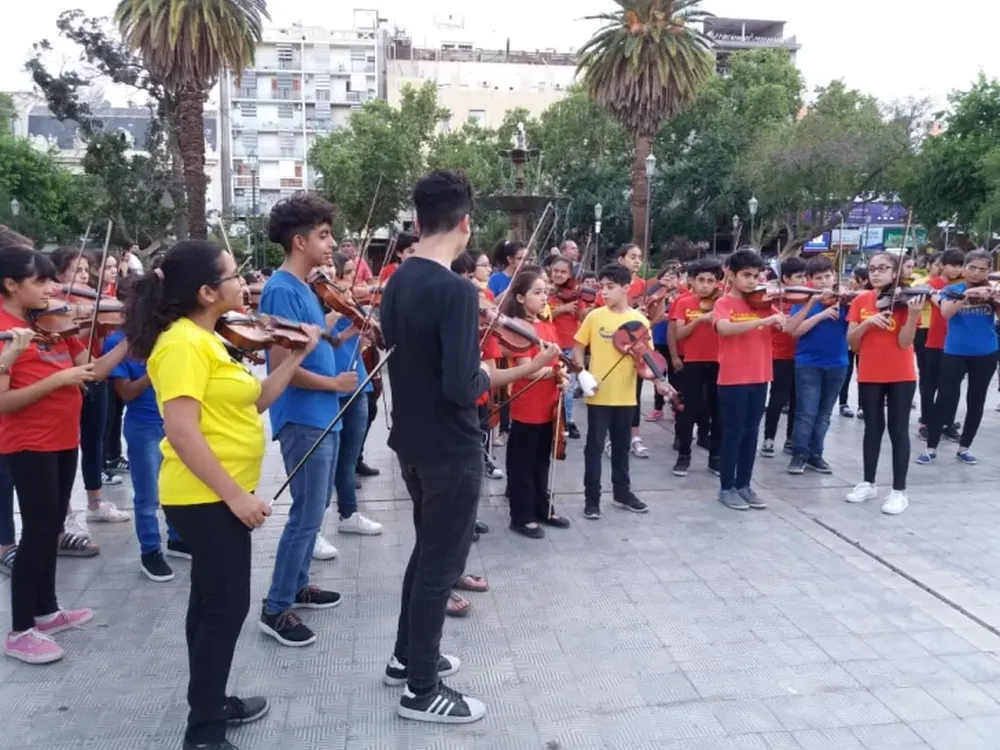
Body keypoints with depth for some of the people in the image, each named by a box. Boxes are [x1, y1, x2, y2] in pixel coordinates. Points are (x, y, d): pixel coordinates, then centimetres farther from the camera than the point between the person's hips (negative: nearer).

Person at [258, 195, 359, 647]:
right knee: (307, 513, -4)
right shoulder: (281, 291, -18)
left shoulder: (304, 287, 12)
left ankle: (298, 586, 33)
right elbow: (281, 365, -22)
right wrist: (333, 383, -14)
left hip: (322, 416, 10)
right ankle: (276, 609, 8)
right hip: (302, 419, -10)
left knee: (315, 508, 18)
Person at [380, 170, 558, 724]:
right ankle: (422, 691, 20)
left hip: (411, 440, 9)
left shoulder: (398, 282, 4)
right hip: (450, 449, -8)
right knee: (442, 563, 5)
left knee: (427, 549, 24)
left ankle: (407, 657, 38)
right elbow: (461, 386, -28)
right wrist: (491, 374, -7)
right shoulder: (457, 290, -23)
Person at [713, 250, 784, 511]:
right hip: (733, 379, -5)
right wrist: (765, 320, -32)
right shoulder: (723, 303, -7)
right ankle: (727, 488, 13)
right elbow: (725, 328, -28)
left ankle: (744, 485, 23)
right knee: (733, 432, 2)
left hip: (759, 378, 5)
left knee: (751, 432, 12)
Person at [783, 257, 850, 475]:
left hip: (837, 364, 3)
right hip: (808, 363, -3)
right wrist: (821, 314, -22)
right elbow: (794, 330, -15)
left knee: (824, 414, 11)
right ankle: (799, 455, 4)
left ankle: (815, 455, 21)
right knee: (806, 413, -6)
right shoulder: (804, 300, -3)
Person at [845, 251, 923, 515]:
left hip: (901, 376, -3)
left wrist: (913, 314, -28)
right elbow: (851, 342, -3)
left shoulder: (904, 299, -7)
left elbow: (904, 342, -15)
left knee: (898, 430, 1)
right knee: (873, 428, 13)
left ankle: (899, 491, 7)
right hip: (869, 375, 3)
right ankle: (868, 483, 23)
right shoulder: (861, 300, 2)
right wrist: (867, 322, -19)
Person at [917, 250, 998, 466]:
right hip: (955, 352, -2)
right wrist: (968, 294, -30)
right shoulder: (952, 290, -1)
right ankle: (931, 448, 3)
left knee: (976, 402, 10)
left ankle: (964, 447, 23)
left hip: (985, 354, 2)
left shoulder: (991, 292, 2)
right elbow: (946, 312, -19)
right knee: (944, 399, -5)